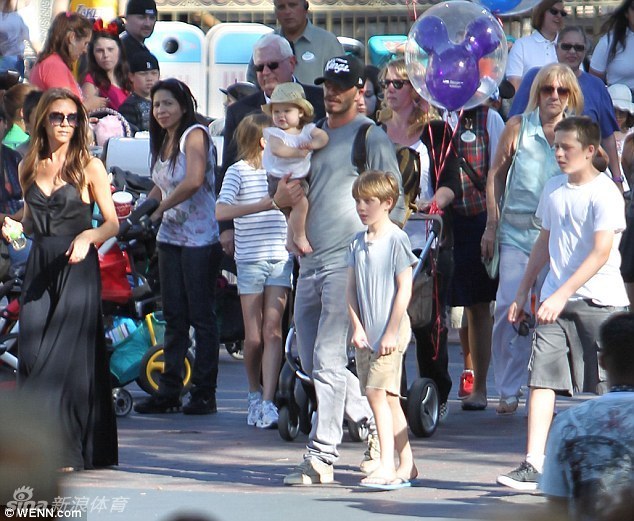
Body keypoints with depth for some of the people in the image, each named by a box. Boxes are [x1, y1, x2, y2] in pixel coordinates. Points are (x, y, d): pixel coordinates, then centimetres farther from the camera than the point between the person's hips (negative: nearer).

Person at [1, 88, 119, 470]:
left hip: (77, 268, -4)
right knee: (33, 354, -3)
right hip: (40, 269, 4)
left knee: (66, 355, -7)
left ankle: (66, 450, -2)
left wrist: (88, 237, -18)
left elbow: (113, 223, 1)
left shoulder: (90, 167, 0)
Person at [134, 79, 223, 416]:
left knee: (201, 317, -3)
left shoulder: (195, 134, -10)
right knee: (174, 317, 9)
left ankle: (204, 393, 0)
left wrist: (160, 209, -15)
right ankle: (169, 391, 11)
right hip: (170, 237, 8)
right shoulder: (164, 141, 15)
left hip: (199, 237, -8)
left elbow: (194, 182, -22)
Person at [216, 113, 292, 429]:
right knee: (253, 337, 2)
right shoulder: (239, 171, -2)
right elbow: (221, 211, -16)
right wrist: (262, 205, -24)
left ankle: (267, 403, -13)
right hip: (250, 260, -2)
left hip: (280, 259, 2)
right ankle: (254, 393, 23)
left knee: (272, 329, -8)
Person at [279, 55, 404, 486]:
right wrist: (282, 198, 2)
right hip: (310, 263, 8)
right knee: (314, 363, 11)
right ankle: (376, 425, 25)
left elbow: (395, 206, -3)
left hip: (349, 262, -8)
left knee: (328, 361, -12)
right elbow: (289, 194, 26)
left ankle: (322, 457, -10)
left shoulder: (372, 139, -2)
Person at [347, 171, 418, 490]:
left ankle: (387, 466, -16)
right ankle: (406, 466, 15)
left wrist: (391, 332, -14)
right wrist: (357, 327, -1)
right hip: (366, 332, 7)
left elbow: (404, 289, -11)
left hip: (391, 330, -7)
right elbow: (351, 289, 11)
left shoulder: (396, 240, -8)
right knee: (389, 398, 9)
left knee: (377, 392, -15)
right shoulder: (358, 243, 12)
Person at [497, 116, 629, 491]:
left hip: (600, 300, -5)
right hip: (556, 299, 5)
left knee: (602, 389, 2)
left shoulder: (605, 193, -10)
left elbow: (601, 252, -18)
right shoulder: (554, 189, 12)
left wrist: (562, 295, -24)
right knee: (543, 375, -9)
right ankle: (534, 466, -15)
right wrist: (524, 292, 20)